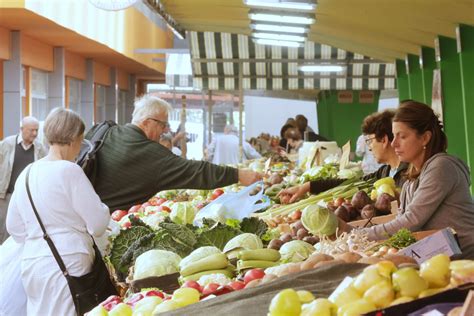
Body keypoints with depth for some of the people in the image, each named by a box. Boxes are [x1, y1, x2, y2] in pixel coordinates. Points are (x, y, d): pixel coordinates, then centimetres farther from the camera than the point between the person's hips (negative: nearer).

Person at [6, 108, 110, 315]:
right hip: (67, 264, -6)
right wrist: (103, 209, 9)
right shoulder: (69, 171, -12)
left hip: (31, 264, 7)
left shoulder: (26, 174, 7)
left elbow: (14, 228, 15)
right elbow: (98, 225, -11)